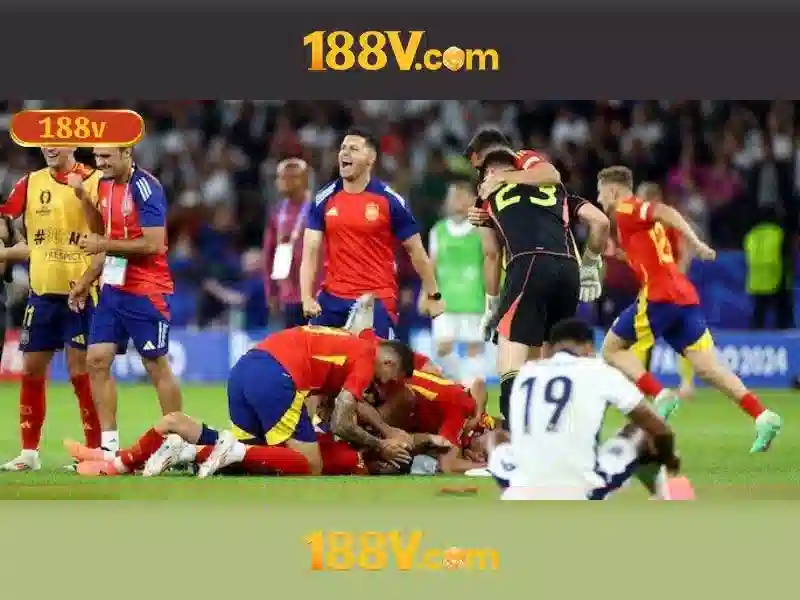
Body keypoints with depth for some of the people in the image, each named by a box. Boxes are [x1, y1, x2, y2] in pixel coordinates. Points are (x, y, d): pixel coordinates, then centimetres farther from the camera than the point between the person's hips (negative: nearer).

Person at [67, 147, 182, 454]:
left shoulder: (145, 188, -16)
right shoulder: (106, 185, 10)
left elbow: (153, 244, -22)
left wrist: (104, 244, -18)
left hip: (146, 293, -8)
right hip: (114, 289, 8)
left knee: (157, 366, -1)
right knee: (97, 360, 2)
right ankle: (108, 444, 6)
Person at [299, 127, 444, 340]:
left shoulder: (390, 201, -5)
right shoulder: (324, 200, 3)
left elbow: (415, 250, 3)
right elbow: (310, 253, 0)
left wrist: (433, 294, 5)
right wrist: (307, 297, -13)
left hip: (377, 301, -3)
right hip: (331, 300, 3)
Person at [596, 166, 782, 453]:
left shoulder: (626, 210, -1)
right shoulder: (642, 217, 25)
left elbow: (666, 212, -17)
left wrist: (696, 244, -26)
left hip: (660, 296, -8)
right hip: (685, 296, 8)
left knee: (612, 349, 6)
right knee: (707, 367, 0)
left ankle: (661, 396, -12)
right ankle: (762, 416, -16)